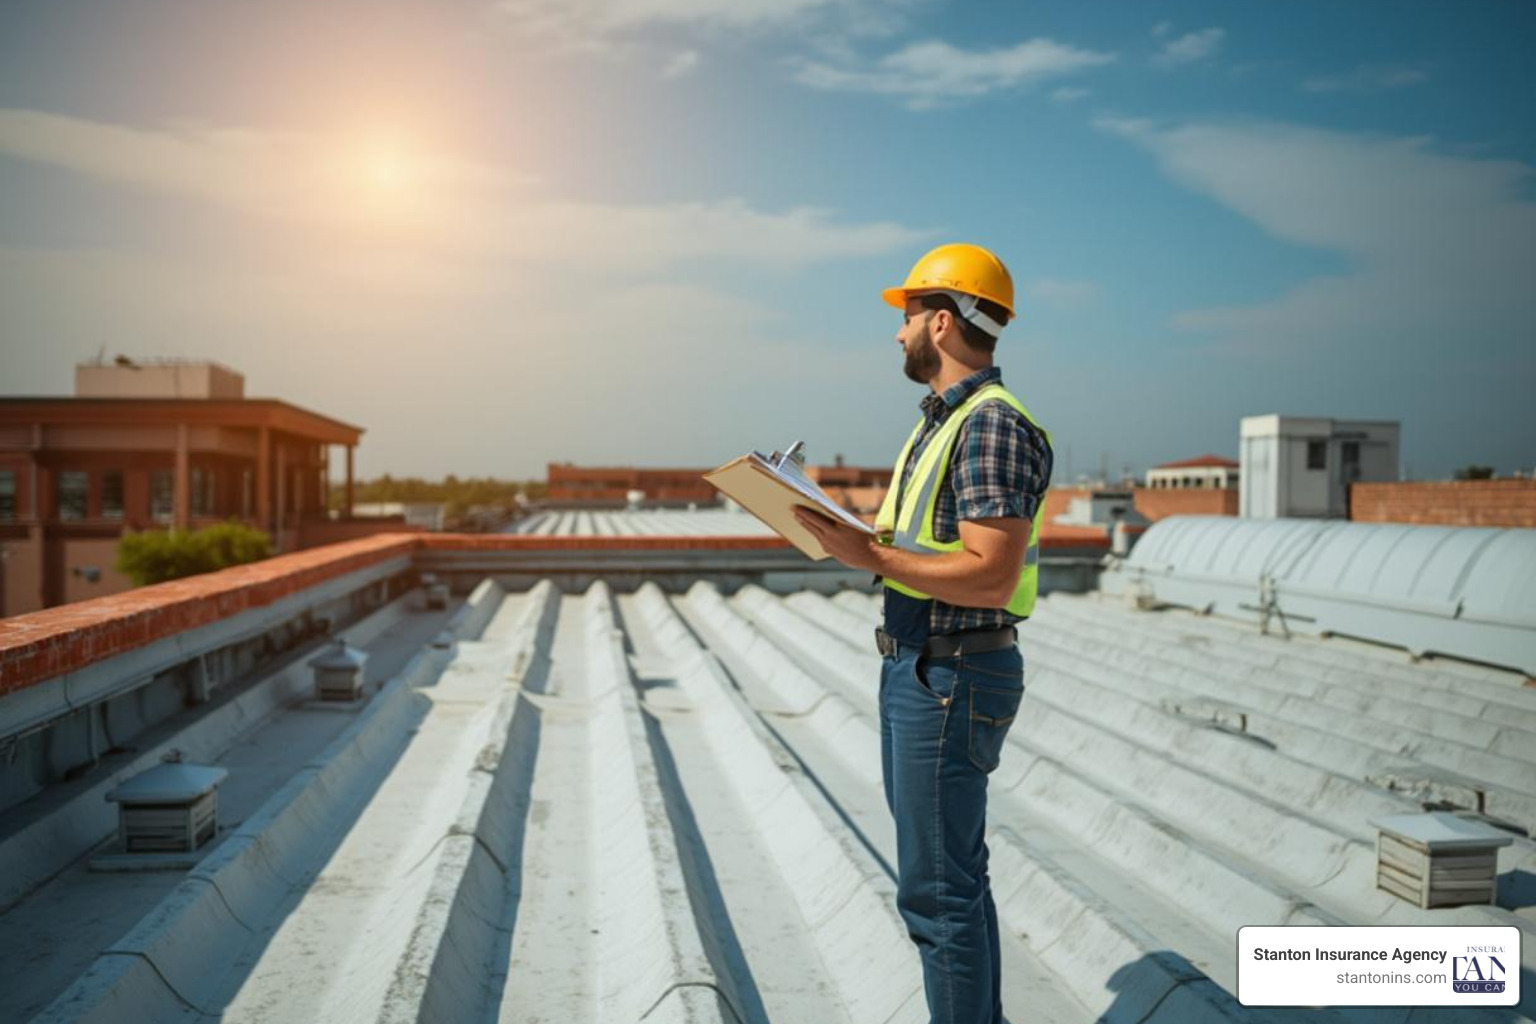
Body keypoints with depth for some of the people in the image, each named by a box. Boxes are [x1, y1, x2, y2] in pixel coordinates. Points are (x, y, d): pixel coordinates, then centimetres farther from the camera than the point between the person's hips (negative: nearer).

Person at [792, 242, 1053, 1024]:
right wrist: (846, 530, 6)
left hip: (953, 679, -11)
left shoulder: (993, 426, -19)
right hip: (913, 666, 11)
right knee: (954, 871, 21)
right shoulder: (940, 420, 14)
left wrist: (870, 557, -23)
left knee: (936, 886, -3)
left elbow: (990, 577, -26)